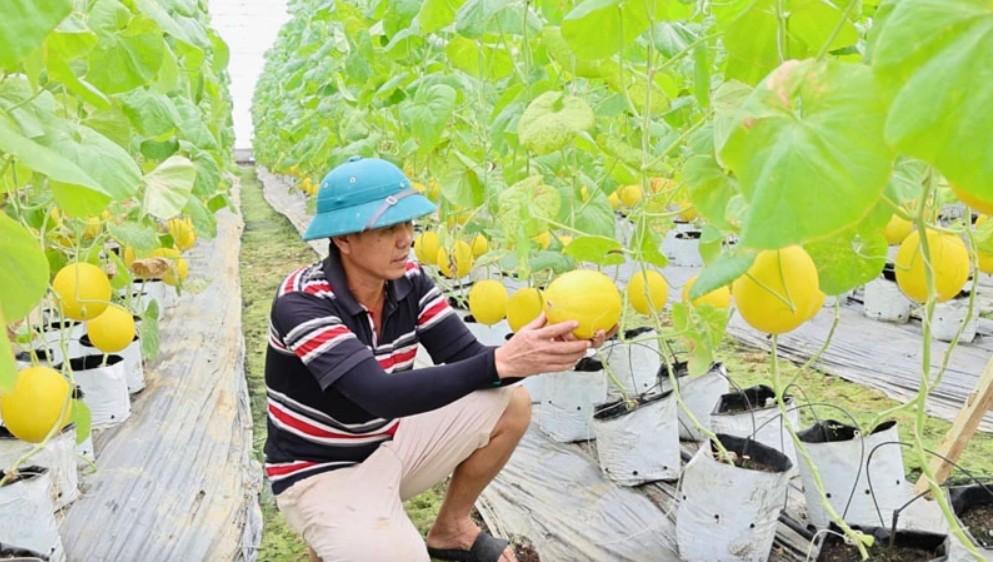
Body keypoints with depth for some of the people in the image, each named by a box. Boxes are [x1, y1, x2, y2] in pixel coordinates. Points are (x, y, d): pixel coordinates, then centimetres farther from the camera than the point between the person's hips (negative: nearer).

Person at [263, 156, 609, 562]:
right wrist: (500, 363, -46)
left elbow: (467, 359, -13)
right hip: (320, 473, -6)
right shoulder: (300, 303, -27)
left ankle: (451, 529, 15)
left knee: (511, 404, -4)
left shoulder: (408, 280, -9)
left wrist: (546, 348, -32)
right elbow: (381, 396, -38)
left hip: (390, 443, 6)